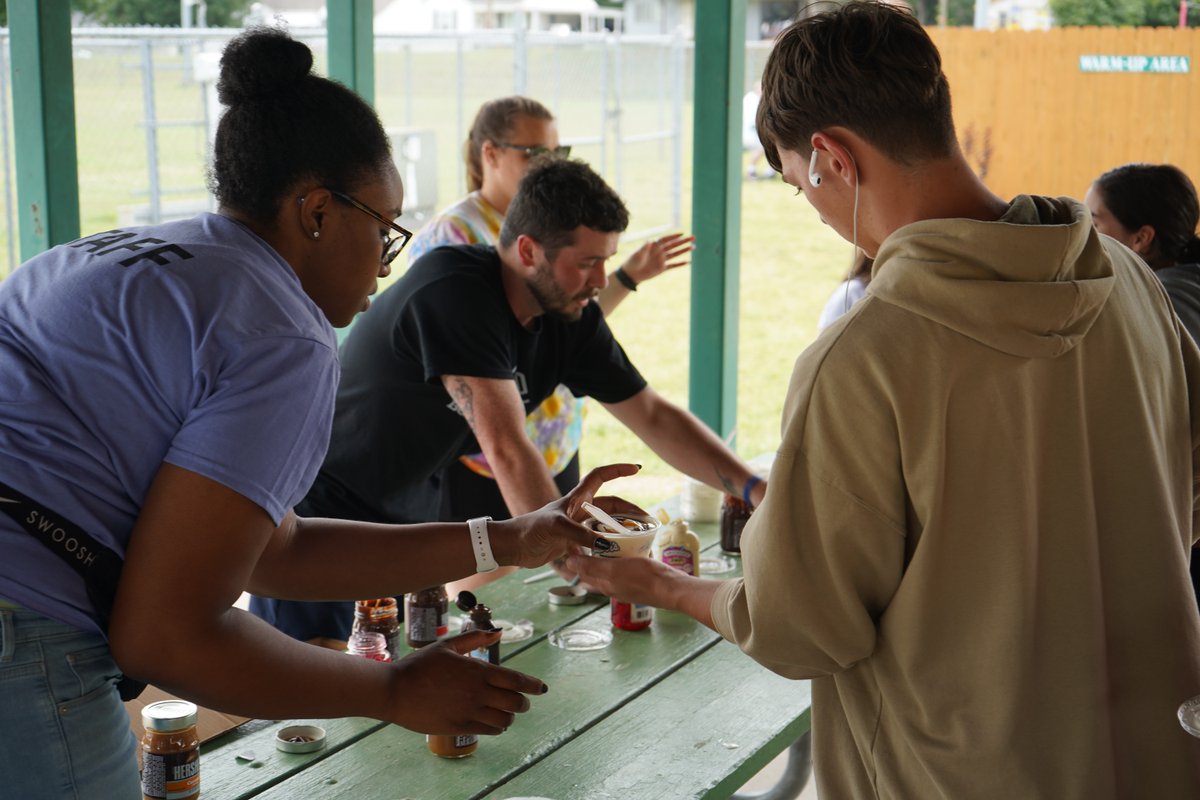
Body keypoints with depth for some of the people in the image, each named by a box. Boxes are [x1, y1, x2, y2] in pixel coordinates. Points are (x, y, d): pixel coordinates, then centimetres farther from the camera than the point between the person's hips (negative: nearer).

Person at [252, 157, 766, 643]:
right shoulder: (454, 291, -30)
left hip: (405, 522, 7)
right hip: (318, 509, -7)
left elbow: (653, 416, 1)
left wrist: (753, 488, -9)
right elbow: (506, 448, -35)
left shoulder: (573, 320, -6)